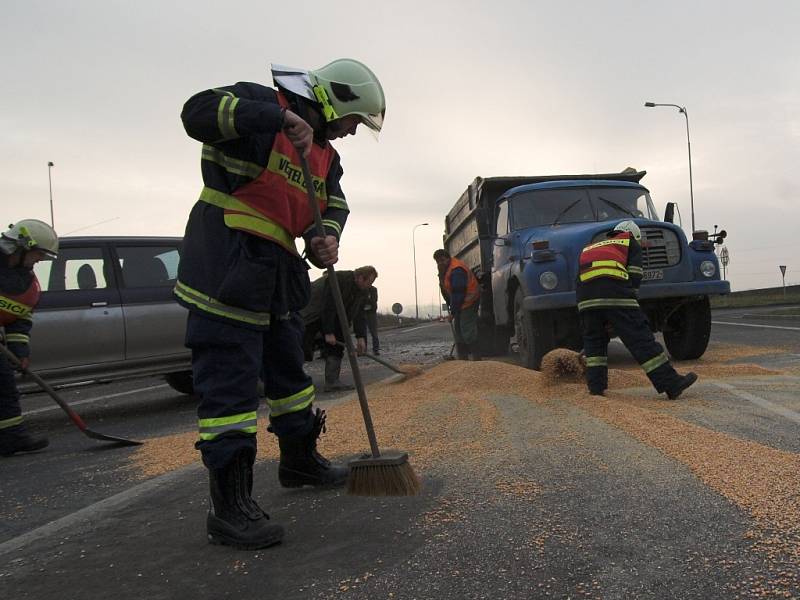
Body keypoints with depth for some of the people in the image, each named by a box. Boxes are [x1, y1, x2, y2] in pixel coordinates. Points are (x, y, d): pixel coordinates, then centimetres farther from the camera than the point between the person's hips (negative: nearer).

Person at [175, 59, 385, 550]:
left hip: (277, 271, 10)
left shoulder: (325, 153, 18)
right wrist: (280, 118, -29)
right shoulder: (261, 104, -7)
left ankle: (300, 459, 39)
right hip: (226, 269, -9)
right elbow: (199, 111, -22)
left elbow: (333, 204, 15)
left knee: (288, 367, 20)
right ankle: (230, 508, -5)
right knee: (231, 379, -10)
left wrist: (327, 238, -9)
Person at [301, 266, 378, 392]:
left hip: (332, 317, 8)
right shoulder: (338, 279, -29)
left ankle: (332, 382, -6)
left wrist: (361, 337, -12)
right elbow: (328, 307, -29)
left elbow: (359, 315, -2)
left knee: (336, 347, -4)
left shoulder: (363, 291, -4)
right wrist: (328, 333, -27)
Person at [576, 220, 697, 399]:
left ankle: (596, 386, 16)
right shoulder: (631, 244, 25)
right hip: (614, 292, -4)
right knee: (641, 339, -1)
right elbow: (634, 278, 10)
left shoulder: (589, 248, 38)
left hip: (585, 298, 4)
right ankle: (672, 384, 2)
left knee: (593, 341, 20)